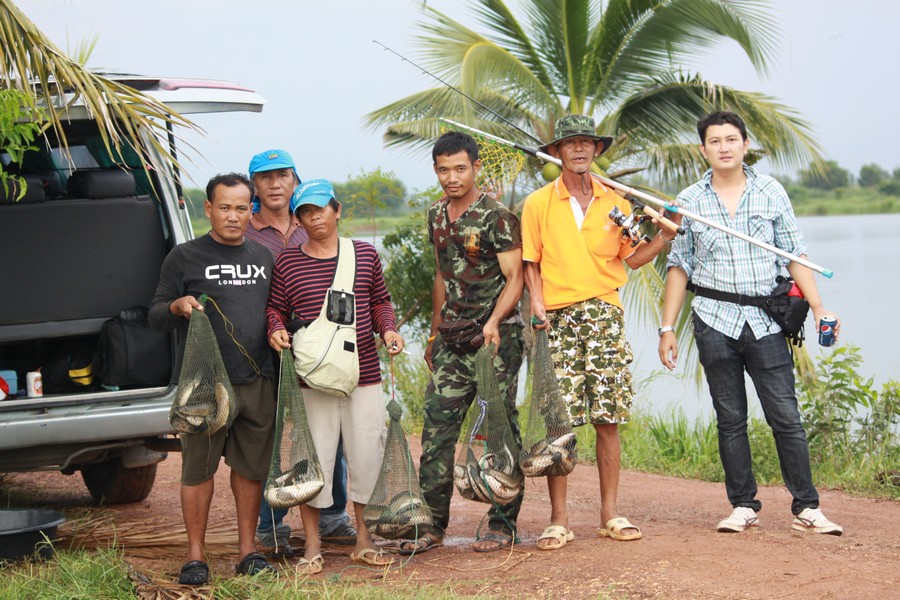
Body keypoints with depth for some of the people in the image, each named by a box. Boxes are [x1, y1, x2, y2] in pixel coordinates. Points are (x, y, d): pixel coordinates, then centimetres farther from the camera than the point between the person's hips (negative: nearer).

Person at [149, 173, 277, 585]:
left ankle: (247, 550, 16)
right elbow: (156, 318, 2)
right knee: (199, 467, -1)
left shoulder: (263, 257, 15)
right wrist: (177, 306, -19)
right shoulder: (185, 257, 2)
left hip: (258, 381, 4)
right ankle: (195, 556, 7)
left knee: (251, 466, 7)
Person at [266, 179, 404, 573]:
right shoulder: (287, 263, 3)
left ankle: (364, 540, 21)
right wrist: (276, 329, -13)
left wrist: (388, 330, -3)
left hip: (365, 376, 2)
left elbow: (380, 302, 15)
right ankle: (312, 546, 11)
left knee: (367, 455, 6)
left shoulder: (365, 255, 8)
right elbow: (275, 308, 7)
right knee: (314, 458, 0)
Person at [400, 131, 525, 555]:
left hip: (496, 336, -6)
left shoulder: (496, 217, -9)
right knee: (437, 427, 2)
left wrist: (493, 322, -27)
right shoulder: (437, 214, 13)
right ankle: (433, 523, 6)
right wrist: (434, 332, 22)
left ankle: (502, 524, 4)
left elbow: (515, 277, -11)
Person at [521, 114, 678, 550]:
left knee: (608, 418, 0)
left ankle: (610, 514, 9)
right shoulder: (538, 204, 6)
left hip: (604, 314, 2)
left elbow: (629, 258, 17)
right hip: (558, 319, -2)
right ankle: (558, 518, 2)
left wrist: (664, 236, 3)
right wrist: (537, 302, -8)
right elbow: (531, 264, 8)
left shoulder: (614, 202, 11)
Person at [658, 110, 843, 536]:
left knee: (786, 417, -4)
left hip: (765, 322, -1)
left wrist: (818, 307, -2)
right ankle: (743, 506, 13)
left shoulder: (771, 192, 5)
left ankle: (806, 507, 2)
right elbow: (678, 268, 9)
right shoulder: (690, 201, 6)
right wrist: (667, 328, 5)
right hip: (715, 324, 1)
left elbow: (795, 256, 7)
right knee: (731, 420, 5)